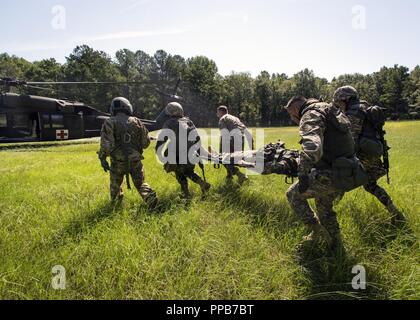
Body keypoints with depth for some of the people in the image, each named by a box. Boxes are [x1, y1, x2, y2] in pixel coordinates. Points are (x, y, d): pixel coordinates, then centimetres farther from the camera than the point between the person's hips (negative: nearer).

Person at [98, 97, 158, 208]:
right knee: (140, 183, 12)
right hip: (135, 160, 1)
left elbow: (105, 143, -13)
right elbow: (146, 142, 6)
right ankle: (151, 198, -11)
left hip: (118, 161, -1)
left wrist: (103, 158, -7)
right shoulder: (136, 122, 3)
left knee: (116, 184, 22)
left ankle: (116, 203, 40)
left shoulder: (110, 123, -4)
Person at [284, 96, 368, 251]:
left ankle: (318, 232, 11)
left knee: (293, 194, 5)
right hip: (348, 172, 10)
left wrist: (303, 173, -39)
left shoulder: (310, 115, -13)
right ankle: (336, 245, 40)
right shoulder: (326, 110, 18)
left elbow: (312, 146, -34)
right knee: (324, 206, 27)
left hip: (332, 175, -10)